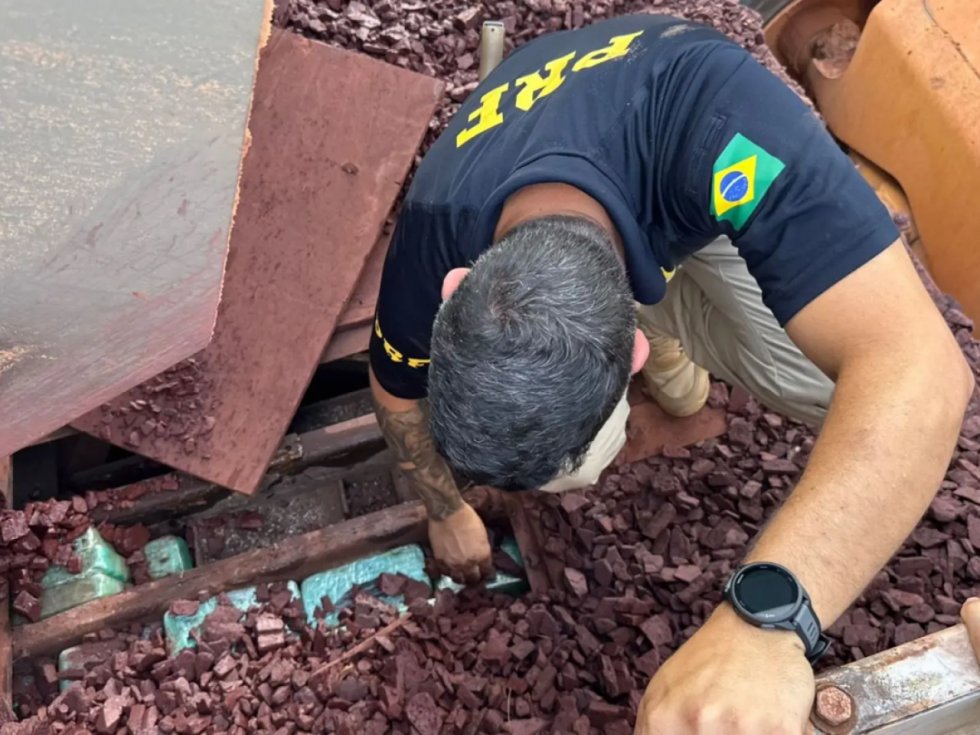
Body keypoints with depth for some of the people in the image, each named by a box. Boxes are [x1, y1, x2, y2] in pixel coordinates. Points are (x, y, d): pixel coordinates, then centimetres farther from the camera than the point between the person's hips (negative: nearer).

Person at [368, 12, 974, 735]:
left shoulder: (717, 127, -47)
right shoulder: (430, 247, -36)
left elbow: (918, 365, -54)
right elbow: (399, 398, -14)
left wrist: (765, 617, -65)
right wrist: (447, 512, 1)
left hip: (702, 187, -1)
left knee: (822, 378, -21)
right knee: (576, 465, -17)